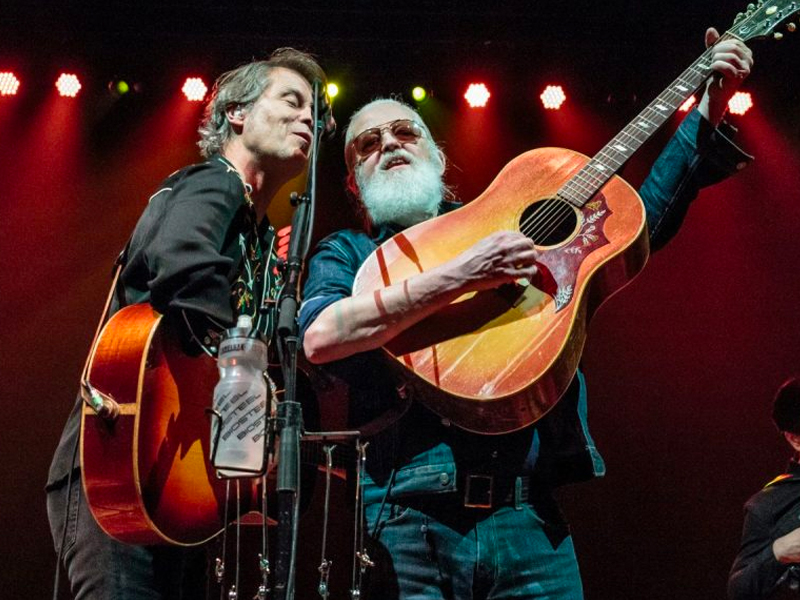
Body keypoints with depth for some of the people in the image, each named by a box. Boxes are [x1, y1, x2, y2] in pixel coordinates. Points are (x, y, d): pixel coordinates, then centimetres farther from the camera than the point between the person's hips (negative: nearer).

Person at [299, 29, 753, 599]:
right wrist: (458, 277, -16)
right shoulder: (347, 252, 10)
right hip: (406, 518, -2)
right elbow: (319, 337, -11)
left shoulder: (510, 225, 19)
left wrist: (711, 110, 11)